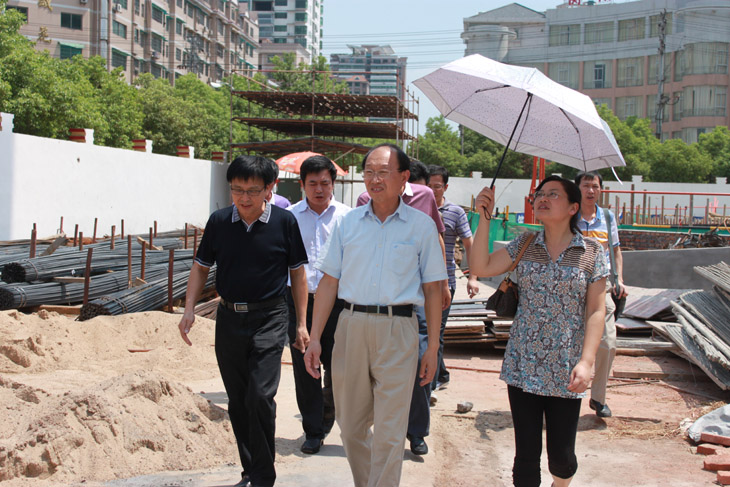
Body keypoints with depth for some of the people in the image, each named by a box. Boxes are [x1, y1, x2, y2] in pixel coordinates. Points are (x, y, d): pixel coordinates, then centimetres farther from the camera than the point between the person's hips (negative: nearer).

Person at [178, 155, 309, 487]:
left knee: (260, 397, -13)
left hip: (269, 319, -4)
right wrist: (189, 308, -2)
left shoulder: (284, 222, -5)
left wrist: (302, 323, 2)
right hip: (229, 319, 4)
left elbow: (297, 273, 2)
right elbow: (201, 267, 11)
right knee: (238, 402, 10)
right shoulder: (218, 222, 2)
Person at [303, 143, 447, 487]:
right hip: (351, 325, 3)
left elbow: (433, 290, 4)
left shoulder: (422, 226, 3)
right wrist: (314, 338, 3)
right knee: (351, 425, 13)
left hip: (398, 330, -3)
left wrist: (433, 348, 0)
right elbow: (329, 282, 8)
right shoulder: (347, 222, 9)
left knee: (389, 433, -2)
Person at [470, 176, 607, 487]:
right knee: (526, 454, 5)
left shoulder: (592, 253, -1)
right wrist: (485, 217, -8)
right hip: (523, 367, 2)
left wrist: (586, 361, -13)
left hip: (565, 372, -1)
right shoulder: (524, 245, 6)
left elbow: (596, 310, -3)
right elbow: (481, 267, -3)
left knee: (561, 456, 6)